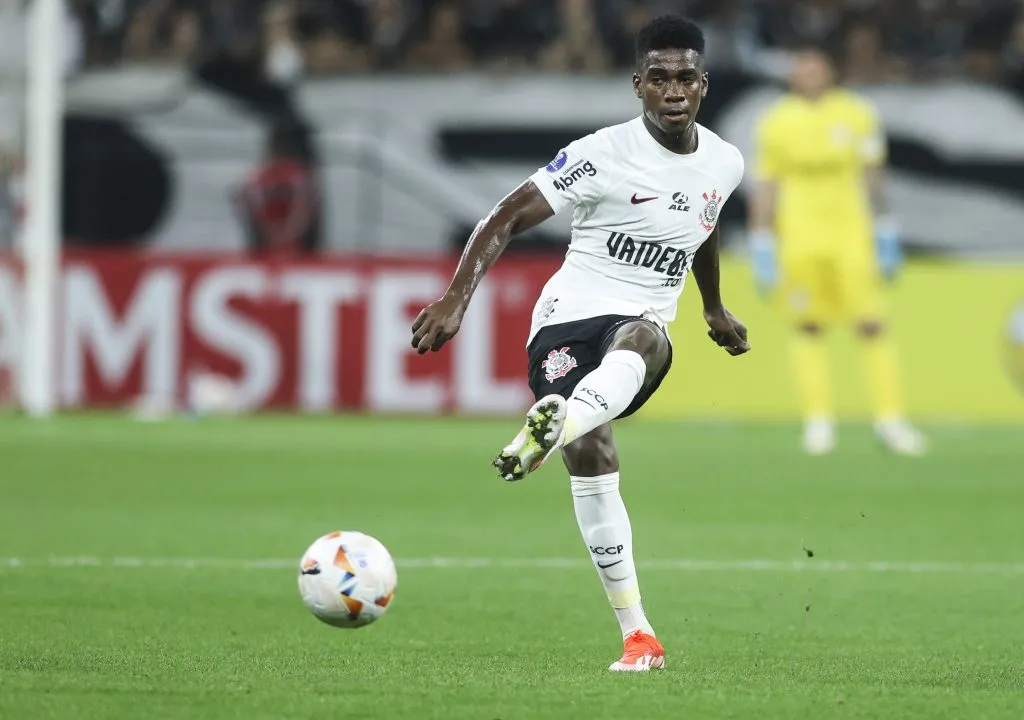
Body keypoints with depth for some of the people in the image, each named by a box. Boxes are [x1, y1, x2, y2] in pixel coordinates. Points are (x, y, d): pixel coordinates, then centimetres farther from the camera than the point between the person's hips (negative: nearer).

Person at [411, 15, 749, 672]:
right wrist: (456, 301, -22)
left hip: (642, 326, 3)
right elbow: (507, 219, -10)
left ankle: (550, 428, -69)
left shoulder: (723, 163, 10)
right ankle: (638, 636, -16)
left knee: (644, 342, -38)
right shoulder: (604, 155, -8)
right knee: (591, 455, -24)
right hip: (570, 318, -3)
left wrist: (716, 310, 48)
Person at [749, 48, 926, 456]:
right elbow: (766, 191, 4)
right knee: (808, 327, 2)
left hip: (850, 233, 0)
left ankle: (889, 417, 1)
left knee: (871, 326, -4)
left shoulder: (855, 115, 3)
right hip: (800, 235, 0)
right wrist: (762, 250, 2)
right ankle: (818, 419, 10)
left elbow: (873, 179, 9)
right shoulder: (777, 123, 1)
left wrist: (886, 239, 8)